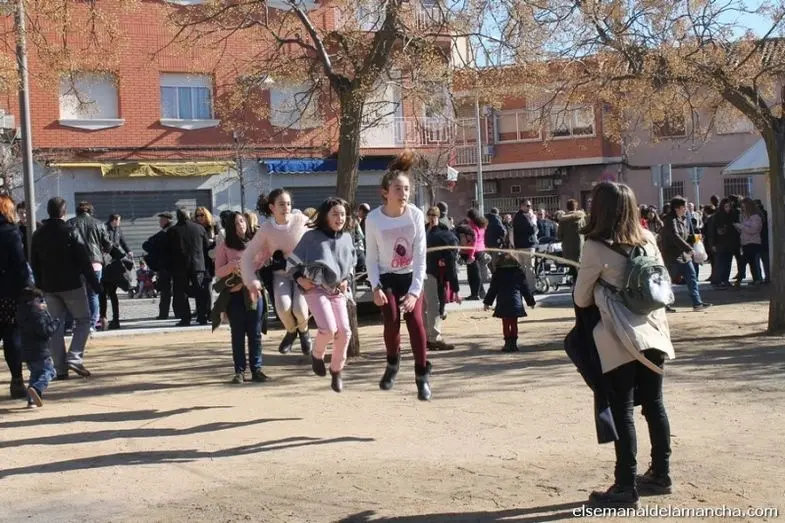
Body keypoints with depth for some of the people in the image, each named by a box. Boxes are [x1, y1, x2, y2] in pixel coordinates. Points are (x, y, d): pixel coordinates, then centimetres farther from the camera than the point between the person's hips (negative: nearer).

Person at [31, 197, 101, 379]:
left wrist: (39, 286, 19)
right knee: (83, 320, 8)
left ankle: (60, 368, 5)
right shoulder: (70, 232, -10)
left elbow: (34, 264, 11)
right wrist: (94, 283, -6)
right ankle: (74, 358, -9)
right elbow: (84, 261, -11)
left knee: (55, 325, 8)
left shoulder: (38, 235, 6)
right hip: (71, 286, -4)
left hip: (49, 287, 5)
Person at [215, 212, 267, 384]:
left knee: (255, 333, 2)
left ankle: (256, 369, 7)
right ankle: (239, 371, 5)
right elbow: (218, 273, -1)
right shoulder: (224, 246, 4)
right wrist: (231, 265, -19)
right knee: (238, 334, 1)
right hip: (235, 294, -2)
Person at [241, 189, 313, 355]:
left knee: (299, 309, -23)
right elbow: (248, 256, -11)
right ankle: (291, 332, 10)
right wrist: (252, 281, -22)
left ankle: (303, 331, 15)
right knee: (283, 306, -26)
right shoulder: (266, 229, -14)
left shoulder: (301, 220, -17)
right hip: (280, 273, 1)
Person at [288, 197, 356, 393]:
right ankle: (317, 355, 11)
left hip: (337, 291, 4)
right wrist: (299, 278, -12)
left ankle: (336, 371, 13)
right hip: (315, 289, -4)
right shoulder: (312, 236, -5)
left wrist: (347, 280, 9)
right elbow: (293, 261, 1)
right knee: (329, 329, -22)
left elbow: (352, 263, 24)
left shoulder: (347, 237, 8)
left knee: (344, 331, -8)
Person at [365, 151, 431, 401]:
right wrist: (375, 287, -19)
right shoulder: (373, 219, -18)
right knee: (391, 320, -14)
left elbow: (420, 257, -16)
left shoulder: (416, 215, -18)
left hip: (411, 276, 0)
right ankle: (393, 364, 16)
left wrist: (415, 291, -22)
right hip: (386, 277, 0)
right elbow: (371, 258, -8)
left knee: (415, 319, -14)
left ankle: (422, 375, -1)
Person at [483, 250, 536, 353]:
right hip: (516, 303, 1)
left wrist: (487, 302, 8)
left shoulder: (498, 274, 0)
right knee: (514, 324, 8)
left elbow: (493, 289, 2)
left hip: (503, 304, -1)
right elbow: (525, 288, 9)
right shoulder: (519, 272, 4)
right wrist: (530, 301, 18)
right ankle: (513, 343, 6)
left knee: (505, 324, 4)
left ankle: (508, 343, 0)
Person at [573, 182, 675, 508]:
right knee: (653, 404, 15)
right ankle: (660, 475, 25)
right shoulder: (648, 239, 5)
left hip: (620, 339, -6)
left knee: (622, 411, -1)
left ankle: (625, 487, 4)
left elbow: (581, 299, -2)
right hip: (653, 333, 6)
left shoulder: (596, 248, -12)